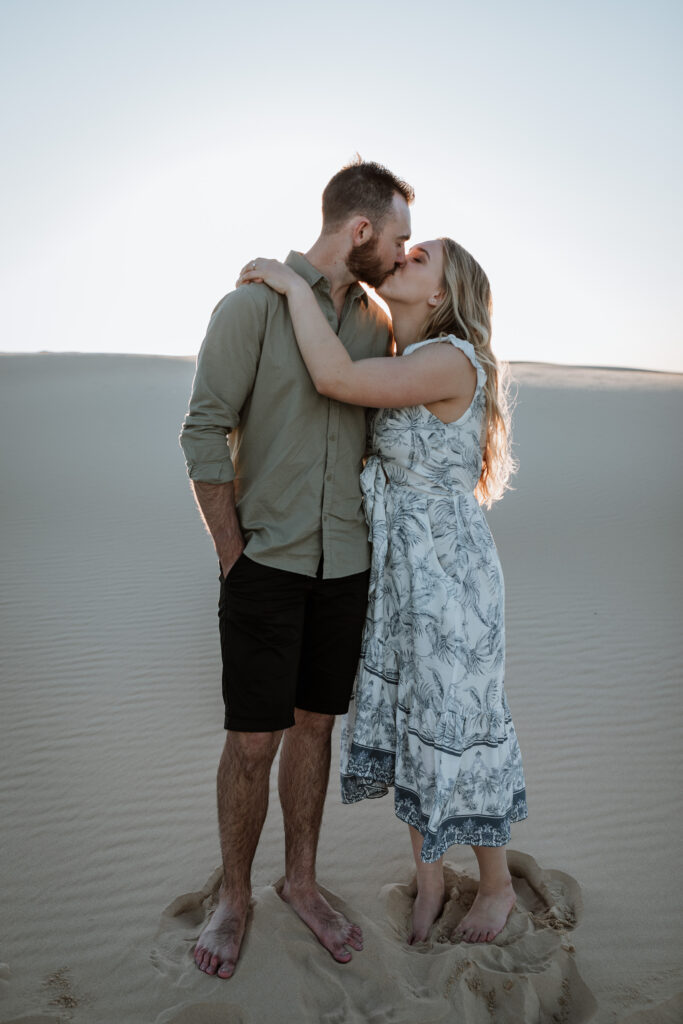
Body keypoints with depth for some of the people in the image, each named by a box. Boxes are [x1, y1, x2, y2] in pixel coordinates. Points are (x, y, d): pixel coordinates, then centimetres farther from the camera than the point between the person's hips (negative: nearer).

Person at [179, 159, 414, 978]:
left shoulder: (376, 324, 8)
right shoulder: (252, 304, -8)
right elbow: (204, 433, -10)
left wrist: (370, 538, 8)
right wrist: (233, 557, -9)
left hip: (346, 565, 5)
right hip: (266, 563, -5)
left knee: (314, 725, 14)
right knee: (253, 740, 3)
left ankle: (301, 882, 33)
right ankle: (233, 896, 27)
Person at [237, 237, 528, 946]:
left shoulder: (451, 361, -18)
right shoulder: (403, 363, 10)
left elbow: (335, 378, -27)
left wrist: (293, 283, -17)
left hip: (449, 568, -8)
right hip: (394, 567, 8)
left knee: (457, 723, 6)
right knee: (401, 716, 14)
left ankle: (497, 885, 31)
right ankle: (429, 880, 34)